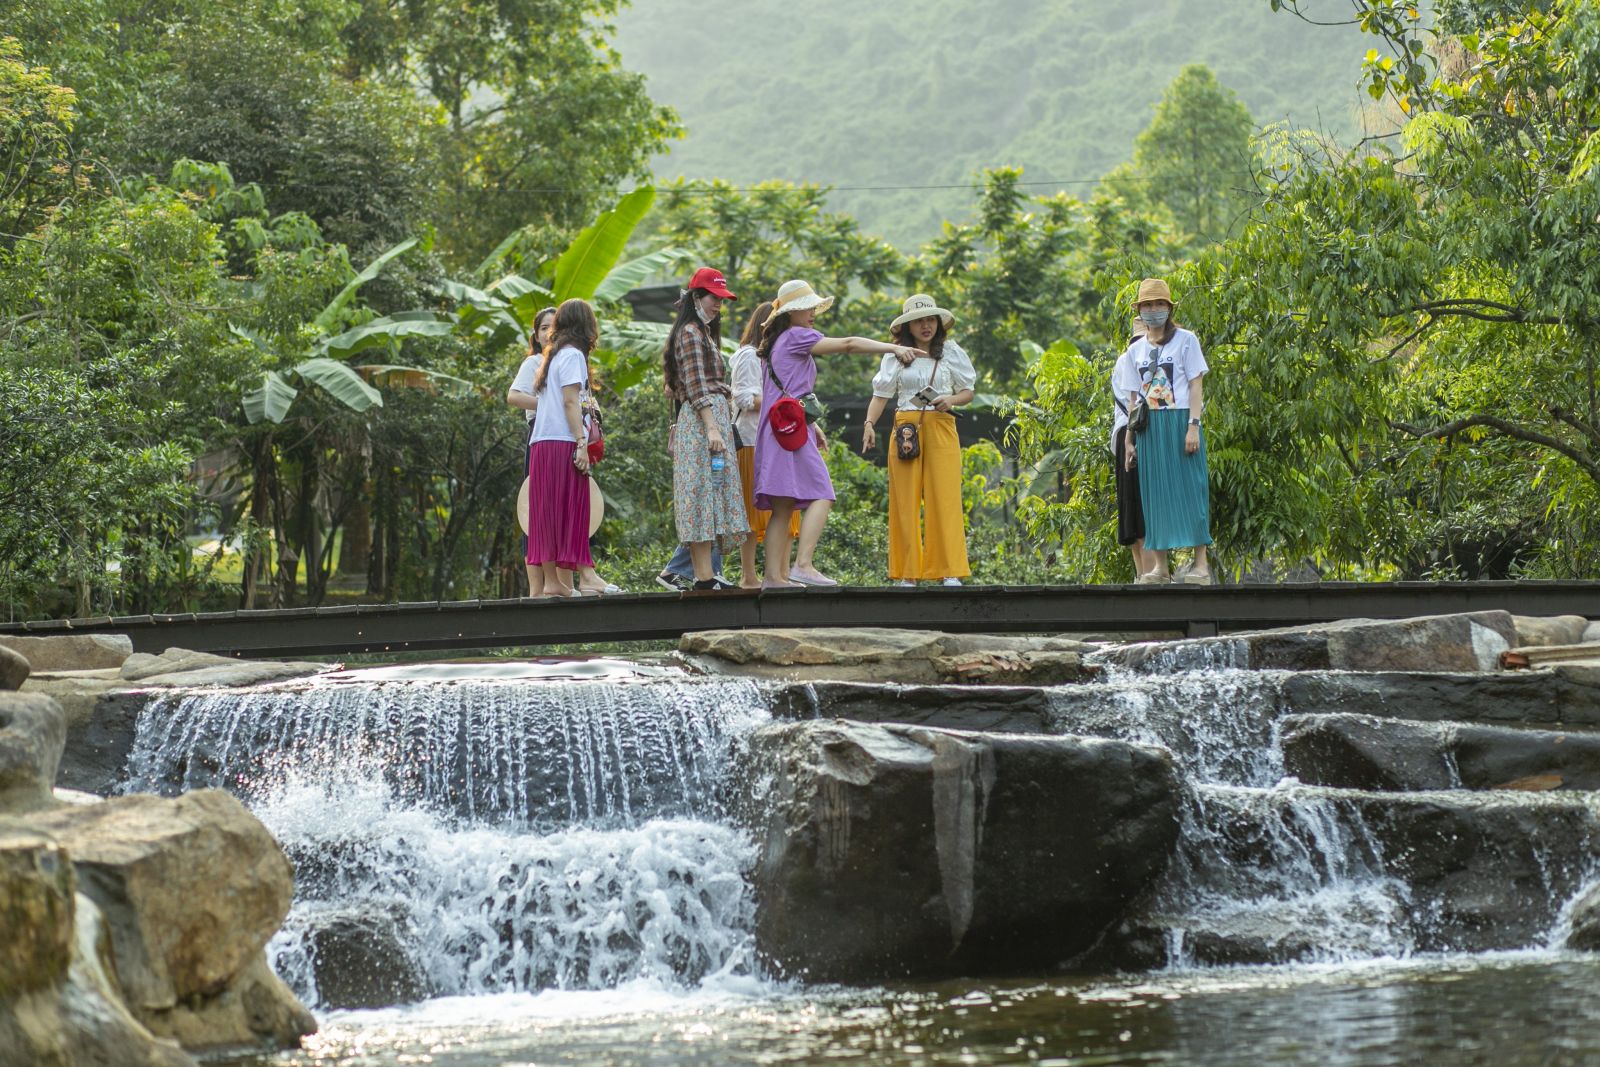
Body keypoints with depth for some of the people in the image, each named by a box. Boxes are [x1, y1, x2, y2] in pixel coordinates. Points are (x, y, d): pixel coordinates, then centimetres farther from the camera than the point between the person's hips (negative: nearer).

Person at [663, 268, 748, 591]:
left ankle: (703, 574, 3)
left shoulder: (703, 332, 23)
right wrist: (712, 428, -22)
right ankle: (705, 576, -18)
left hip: (713, 418, 10)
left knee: (707, 497, 5)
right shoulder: (691, 332, -8)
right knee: (705, 492, -13)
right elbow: (696, 387, -16)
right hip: (703, 419, -10)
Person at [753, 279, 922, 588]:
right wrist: (894, 348, -15)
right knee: (820, 496, -14)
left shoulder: (777, 343, 22)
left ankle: (774, 575, 2)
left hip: (776, 430, 10)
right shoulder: (796, 336, -6)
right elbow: (848, 343, -12)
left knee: (783, 507, 6)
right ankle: (803, 565, -25)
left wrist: (811, 425, 23)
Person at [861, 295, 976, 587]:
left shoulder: (951, 352, 9)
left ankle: (950, 572, -9)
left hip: (941, 429, -1)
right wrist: (869, 424, -8)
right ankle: (907, 573, 1)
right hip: (906, 429, 1)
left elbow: (968, 392, 13)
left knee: (944, 499, -8)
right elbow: (881, 395, 7)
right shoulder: (895, 356, 9)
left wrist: (952, 400, -8)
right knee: (905, 501, -3)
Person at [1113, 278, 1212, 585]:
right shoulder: (1136, 350, 14)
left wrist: (1193, 425, -13)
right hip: (1149, 428, 4)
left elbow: (1196, 385, -3)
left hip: (1179, 421, -4)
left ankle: (1200, 562, -6)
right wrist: (1129, 440, 12)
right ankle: (1159, 565, 3)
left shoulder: (1185, 340, 2)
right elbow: (1134, 398, 15)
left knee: (1189, 487, -6)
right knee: (1155, 493, 2)